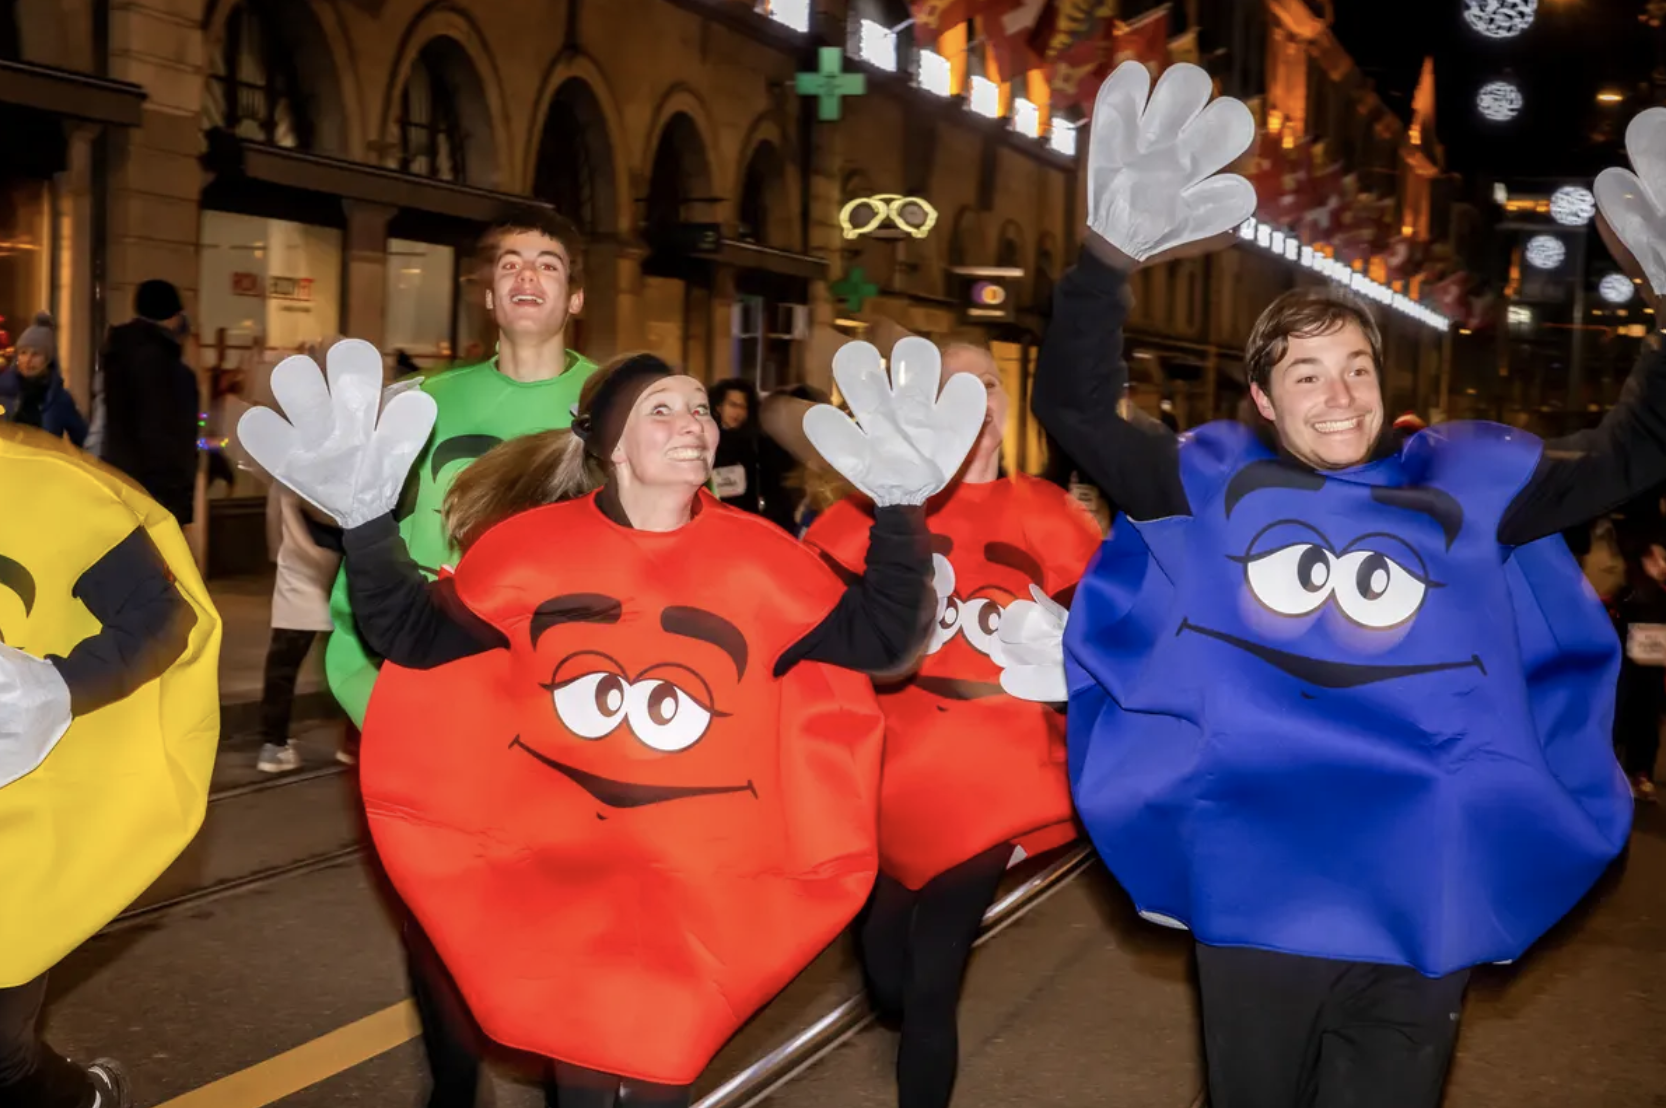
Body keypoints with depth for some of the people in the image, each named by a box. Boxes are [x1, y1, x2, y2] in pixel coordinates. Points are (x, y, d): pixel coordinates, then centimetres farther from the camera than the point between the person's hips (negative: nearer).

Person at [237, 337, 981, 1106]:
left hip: (701, 876, 0)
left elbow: (878, 637, -10)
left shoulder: (756, 558, -8)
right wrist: (368, 520, -19)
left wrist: (899, 505, -21)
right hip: (556, 862, 0)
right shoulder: (534, 545, -8)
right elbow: (412, 636, -5)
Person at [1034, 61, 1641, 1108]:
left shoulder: (1464, 483, 6)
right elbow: (1075, 407, -3)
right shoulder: (1214, 482, 2)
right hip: (1254, 902, 0)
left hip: (1420, 914, 1)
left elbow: (1632, 453, 8)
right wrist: (1110, 255, -19)